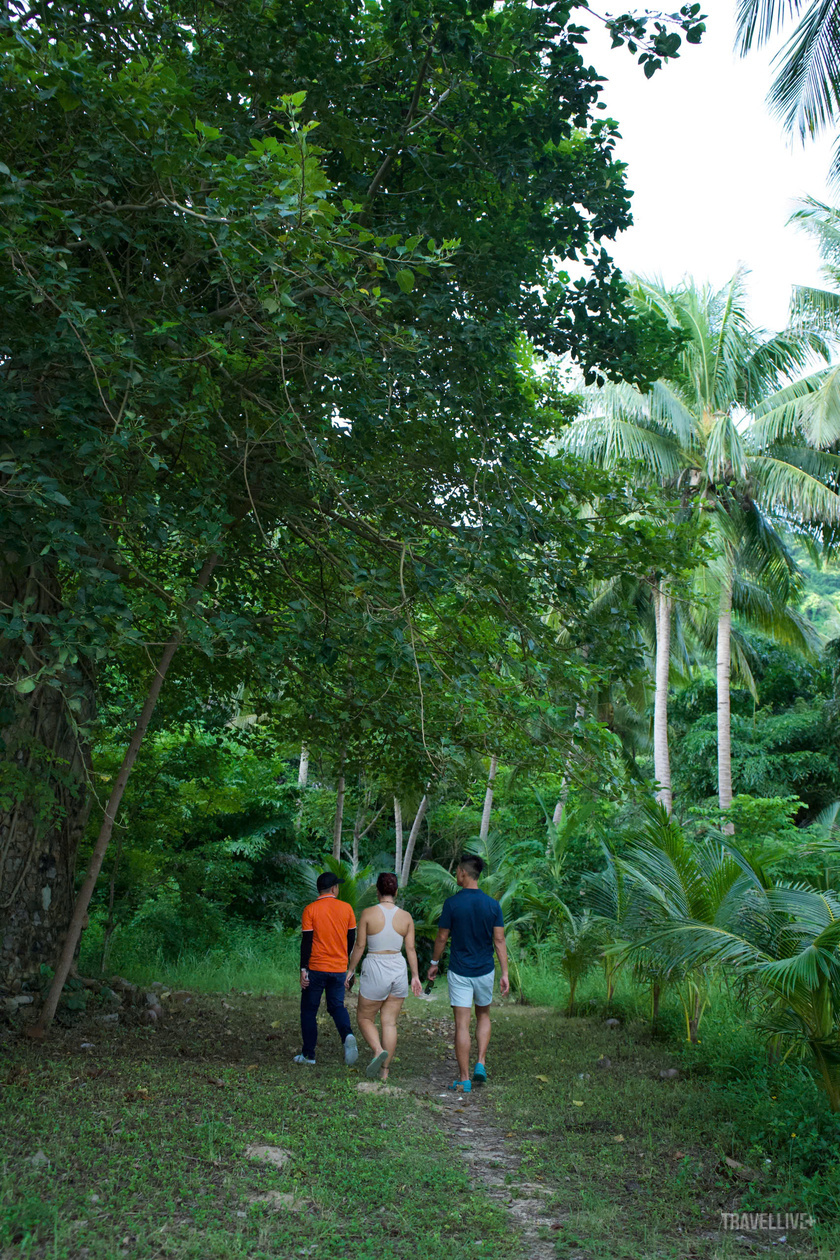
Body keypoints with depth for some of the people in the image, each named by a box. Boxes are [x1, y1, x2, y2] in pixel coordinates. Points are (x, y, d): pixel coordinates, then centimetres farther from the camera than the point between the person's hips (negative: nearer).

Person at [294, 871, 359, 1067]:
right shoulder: (346, 908, 0)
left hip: (316, 969, -3)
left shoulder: (311, 909, -7)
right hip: (339, 969, 3)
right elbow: (351, 939, 7)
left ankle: (309, 1055, 13)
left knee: (309, 1010, 11)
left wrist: (303, 969, -7)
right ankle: (347, 1035, -11)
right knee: (337, 1006, 16)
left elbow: (306, 941, -10)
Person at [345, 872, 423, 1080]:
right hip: (398, 970, 4)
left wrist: (350, 970, 6)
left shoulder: (368, 913, -9)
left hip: (375, 971, -3)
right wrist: (415, 976, 7)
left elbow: (360, 946, -5)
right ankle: (385, 1071, 12)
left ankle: (378, 1050, -13)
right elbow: (411, 949, 0)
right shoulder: (406, 917, -1)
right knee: (389, 1022, 11)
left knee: (365, 1018, 12)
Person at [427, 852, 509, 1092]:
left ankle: (464, 1079, 5)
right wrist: (505, 973, 1)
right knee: (483, 1016, 23)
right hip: (485, 971, 3)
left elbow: (442, 937, -4)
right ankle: (481, 1063, 10)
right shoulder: (492, 904, -3)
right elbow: (499, 940, -3)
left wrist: (434, 962, 12)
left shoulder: (452, 903, -10)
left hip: (459, 972, -3)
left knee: (461, 1024, 2)